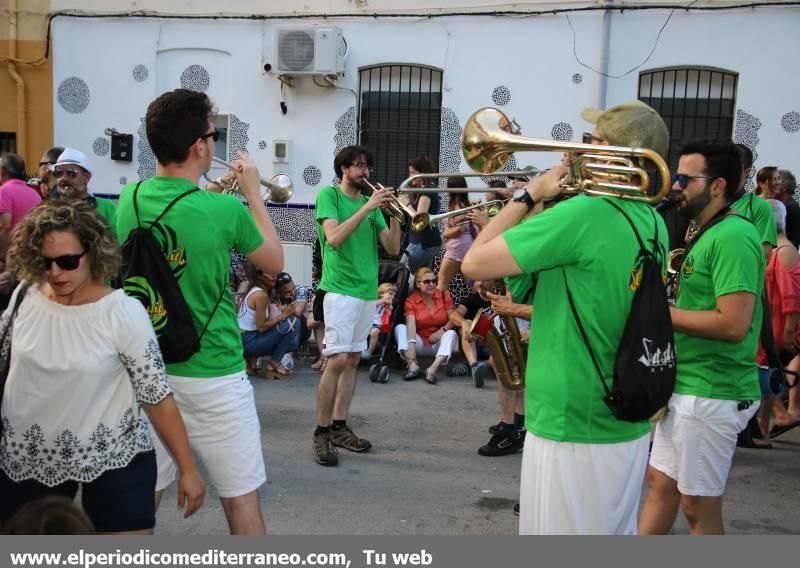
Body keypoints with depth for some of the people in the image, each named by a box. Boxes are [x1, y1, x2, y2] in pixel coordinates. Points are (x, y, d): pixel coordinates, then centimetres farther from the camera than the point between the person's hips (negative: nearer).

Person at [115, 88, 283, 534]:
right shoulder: (226, 210, -17)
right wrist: (253, 192, 6)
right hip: (213, 376, -5)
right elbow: (275, 263, 0)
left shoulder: (128, 200, -2)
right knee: (241, 496, 9)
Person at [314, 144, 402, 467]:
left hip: (368, 290, 6)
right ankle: (321, 433, -3)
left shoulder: (371, 202, 14)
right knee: (337, 360, -12)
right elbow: (334, 237, -17)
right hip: (340, 289, -6)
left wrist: (394, 214, -6)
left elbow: (392, 248, 8)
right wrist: (368, 207, -19)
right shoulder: (329, 194, -1)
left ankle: (339, 427, 17)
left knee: (353, 359, 9)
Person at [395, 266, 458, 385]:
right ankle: (413, 366, -38)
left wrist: (442, 330, -26)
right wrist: (411, 344, -37)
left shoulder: (444, 295, 0)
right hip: (420, 343, 0)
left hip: (438, 343, 0)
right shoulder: (410, 300, -6)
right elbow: (411, 324, -21)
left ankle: (433, 369, -45)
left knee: (452, 333, -28)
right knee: (400, 327, -21)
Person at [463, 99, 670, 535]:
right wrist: (546, 204, 8)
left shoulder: (585, 213, -21)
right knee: (615, 533, 21)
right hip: (630, 426, 8)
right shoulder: (653, 224, 4)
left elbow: (475, 263, -17)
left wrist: (530, 195, -6)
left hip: (572, 429, -8)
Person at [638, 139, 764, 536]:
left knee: (699, 506, 4)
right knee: (661, 483, 18)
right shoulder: (710, 234, 13)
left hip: (711, 393, -10)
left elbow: (733, 324, -27)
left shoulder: (733, 237, -19)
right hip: (687, 385, 10)